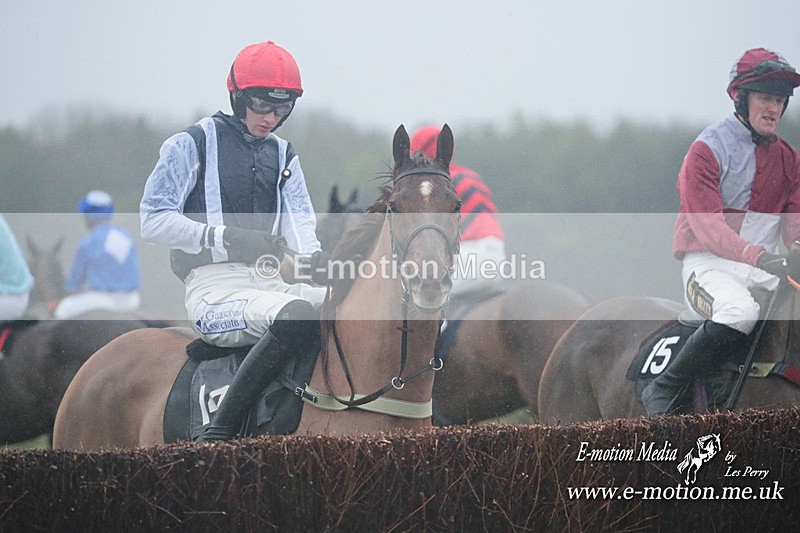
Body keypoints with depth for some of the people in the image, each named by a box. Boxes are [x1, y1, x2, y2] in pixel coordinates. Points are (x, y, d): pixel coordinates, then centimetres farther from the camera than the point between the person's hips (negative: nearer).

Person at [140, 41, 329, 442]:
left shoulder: (283, 155, 21)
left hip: (272, 282, 7)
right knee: (296, 315, -36)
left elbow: (300, 218, 8)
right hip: (214, 287, -6)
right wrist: (227, 237, -18)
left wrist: (312, 255, -17)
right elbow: (154, 221, -4)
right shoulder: (192, 145, 2)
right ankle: (217, 436, -36)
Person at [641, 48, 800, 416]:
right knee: (740, 312, -37)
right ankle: (663, 389, -24)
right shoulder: (708, 149, -6)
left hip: (765, 271, 7)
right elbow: (707, 225, -18)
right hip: (710, 264, -7)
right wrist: (760, 257, -32)